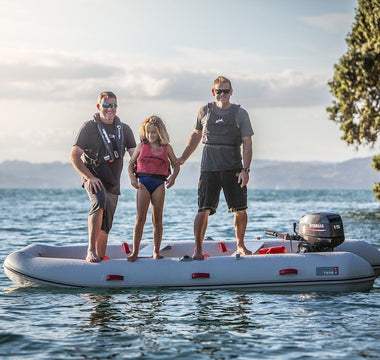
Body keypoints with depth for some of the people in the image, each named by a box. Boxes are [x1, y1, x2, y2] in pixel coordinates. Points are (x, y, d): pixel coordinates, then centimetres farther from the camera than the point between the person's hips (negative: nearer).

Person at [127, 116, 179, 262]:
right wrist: (132, 177, -7)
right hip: (143, 183, -1)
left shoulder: (166, 148, 8)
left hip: (159, 184, 1)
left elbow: (176, 166, 15)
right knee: (140, 218, -6)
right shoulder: (142, 146, 8)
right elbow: (130, 164, 11)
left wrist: (173, 177, -5)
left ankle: (156, 252, 10)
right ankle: (134, 252, -3)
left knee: (157, 219, 3)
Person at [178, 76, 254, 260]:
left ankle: (240, 245, 21)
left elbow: (247, 143, -2)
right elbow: (196, 135, 22)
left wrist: (245, 169, -12)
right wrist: (182, 158, 19)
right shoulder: (205, 111, 9)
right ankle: (197, 249, -3)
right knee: (204, 209, -8)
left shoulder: (240, 114, 3)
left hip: (233, 168, 0)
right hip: (209, 167, 0)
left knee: (240, 209, 1)